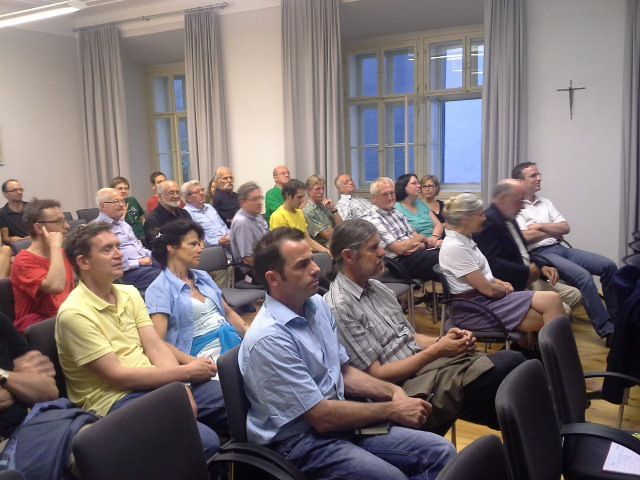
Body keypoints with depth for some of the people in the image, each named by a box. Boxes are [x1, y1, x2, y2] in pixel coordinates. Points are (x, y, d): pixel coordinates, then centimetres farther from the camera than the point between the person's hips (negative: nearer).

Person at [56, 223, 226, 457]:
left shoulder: (129, 293, 9)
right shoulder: (75, 313, -14)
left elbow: (156, 347, 2)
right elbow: (117, 376, -17)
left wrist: (181, 387, -16)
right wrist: (186, 371, -14)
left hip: (154, 383, 7)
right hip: (115, 400, -7)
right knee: (205, 441, -29)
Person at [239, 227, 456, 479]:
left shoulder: (317, 305, 3)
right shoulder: (268, 338, -23)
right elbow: (321, 417, -20)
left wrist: (392, 391, -2)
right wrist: (392, 410, -12)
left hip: (337, 420, 8)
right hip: (301, 441, -7)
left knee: (441, 451, -4)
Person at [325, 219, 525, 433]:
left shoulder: (376, 287, 12)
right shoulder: (339, 307, -15)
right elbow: (376, 375, -15)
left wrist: (441, 341, -4)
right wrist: (437, 351, -15)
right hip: (408, 388, -8)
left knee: (513, 360, -10)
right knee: (510, 364, -20)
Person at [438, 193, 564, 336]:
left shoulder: (465, 239, 9)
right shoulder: (454, 247, -20)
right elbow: (489, 290, -18)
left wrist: (498, 282, 1)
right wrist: (506, 290, 1)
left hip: (483, 298, 9)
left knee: (553, 299, -6)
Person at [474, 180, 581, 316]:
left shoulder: (509, 219, 15)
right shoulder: (488, 221, -18)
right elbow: (491, 263, -28)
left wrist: (542, 267, 2)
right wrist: (527, 272, -17)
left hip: (527, 278, 11)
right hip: (512, 286, -11)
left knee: (574, 295, 10)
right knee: (561, 310, -20)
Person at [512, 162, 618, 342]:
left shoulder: (545, 202, 20)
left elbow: (565, 227, 11)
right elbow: (526, 236, -14)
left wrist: (540, 226, -4)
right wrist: (553, 231, 1)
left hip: (560, 248, 8)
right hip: (539, 254, -8)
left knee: (609, 266, -5)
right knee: (584, 276, -28)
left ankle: (617, 319, 4)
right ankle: (607, 331, -21)